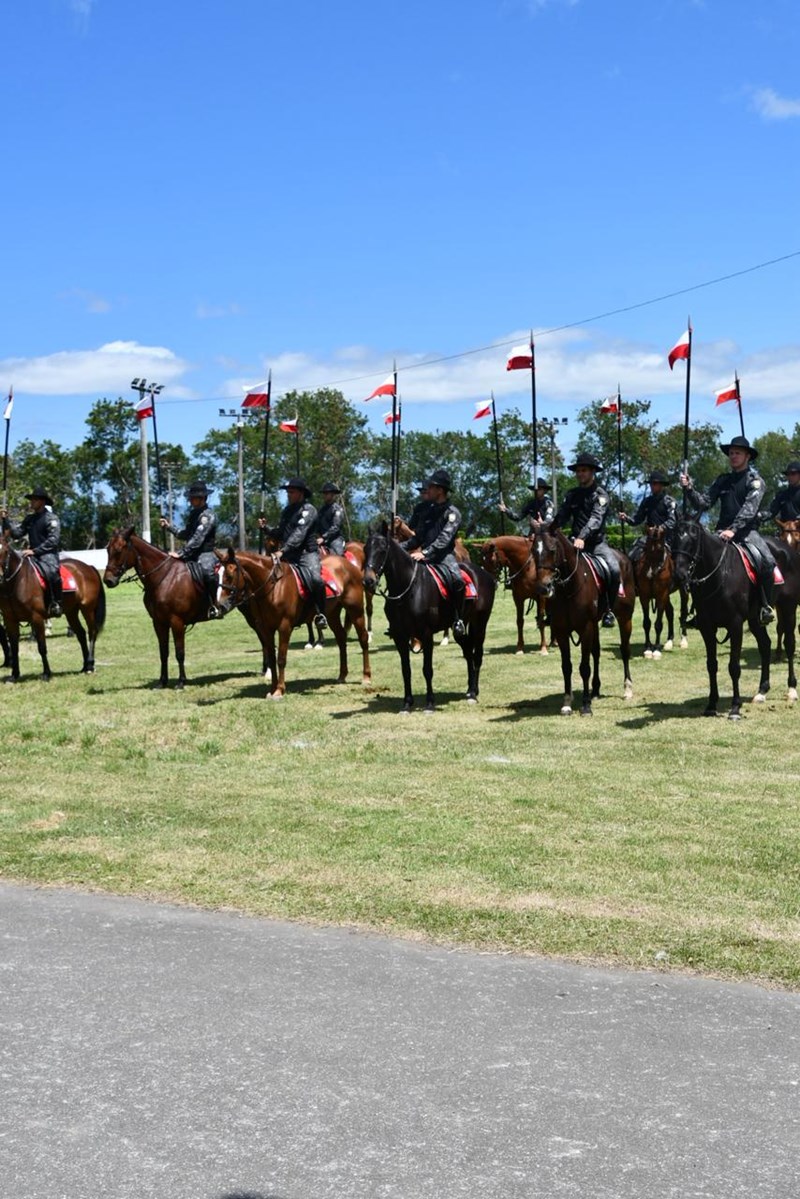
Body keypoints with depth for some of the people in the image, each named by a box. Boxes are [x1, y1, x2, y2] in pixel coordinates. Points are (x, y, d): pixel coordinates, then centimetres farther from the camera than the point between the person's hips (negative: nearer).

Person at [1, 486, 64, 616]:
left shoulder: (51, 518, -6)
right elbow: (16, 532, 11)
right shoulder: (29, 519, 15)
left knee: (52, 572, -37)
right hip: (33, 555, 8)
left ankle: (57, 603, -27)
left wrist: (35, 551, -22)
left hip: (48, 554, -8)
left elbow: (53, 540, -16)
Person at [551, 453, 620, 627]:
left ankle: (608, 611, -12)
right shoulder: (572, 494, 11)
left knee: (614, 569, -28)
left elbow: (596, 518, -20)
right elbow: (561, 517, 2)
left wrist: (583, 537, -36)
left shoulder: (600, 494, -4)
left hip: (597, 542, -4)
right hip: (575, 542, 4)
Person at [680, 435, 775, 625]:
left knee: (767, 561, -29)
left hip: (747, 531, -4)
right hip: (723, 531, 4)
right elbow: (704, 503, 7)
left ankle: (766, 605, -11)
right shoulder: (723, 480, 14)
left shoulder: (755, 480, 0)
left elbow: (749, 509, -15)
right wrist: (689, 489, -10)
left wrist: (733, 530, -28)